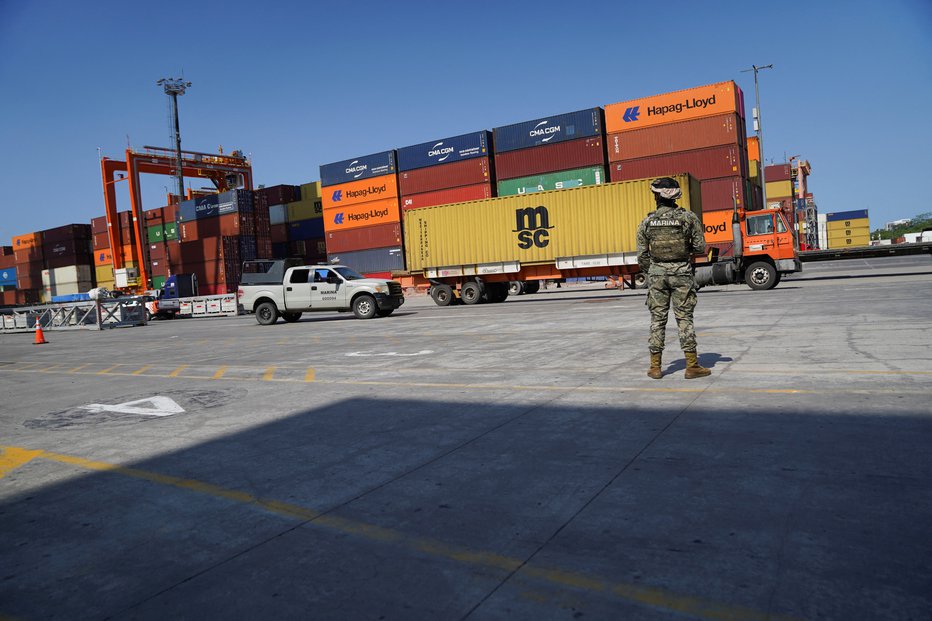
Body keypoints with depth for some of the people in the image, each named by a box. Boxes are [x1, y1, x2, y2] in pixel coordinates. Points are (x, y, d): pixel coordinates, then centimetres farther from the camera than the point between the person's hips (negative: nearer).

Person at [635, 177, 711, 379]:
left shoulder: (647, 221, 1)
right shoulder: (688, 217, -3)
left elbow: (642, 255, 1)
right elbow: (700, 248, -2)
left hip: (657, 272, 1)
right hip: (681, 272, -1)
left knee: (657, 319, 7)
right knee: (684, 318, 4)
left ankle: (655, 367, 10)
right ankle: (692, 366, 6)